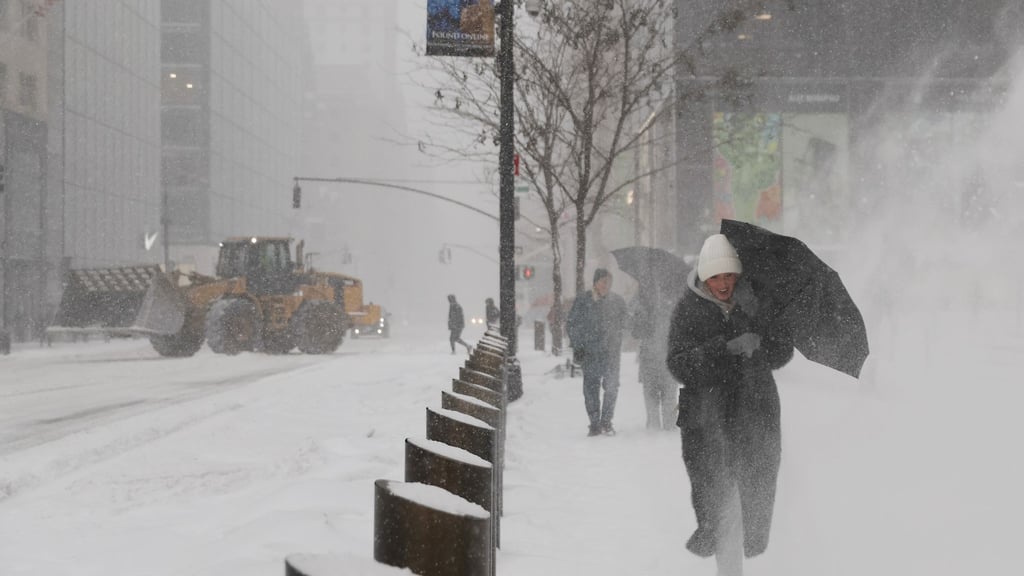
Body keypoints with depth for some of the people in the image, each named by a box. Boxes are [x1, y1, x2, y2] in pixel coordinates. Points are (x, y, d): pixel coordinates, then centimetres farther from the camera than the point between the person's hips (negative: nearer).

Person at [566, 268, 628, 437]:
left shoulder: (618, 301, 6)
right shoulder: (583, 300, 1)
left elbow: (622, 326, 16)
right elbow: (571, 325, 6)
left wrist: (618, 347, 9)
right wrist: (577, 347, -1)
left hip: (611, 352, 1)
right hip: (590, 352, 0)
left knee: (612, 386, -8)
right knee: (590, 387, 0)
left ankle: (606, 422, 4)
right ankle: (594, 424, 8)